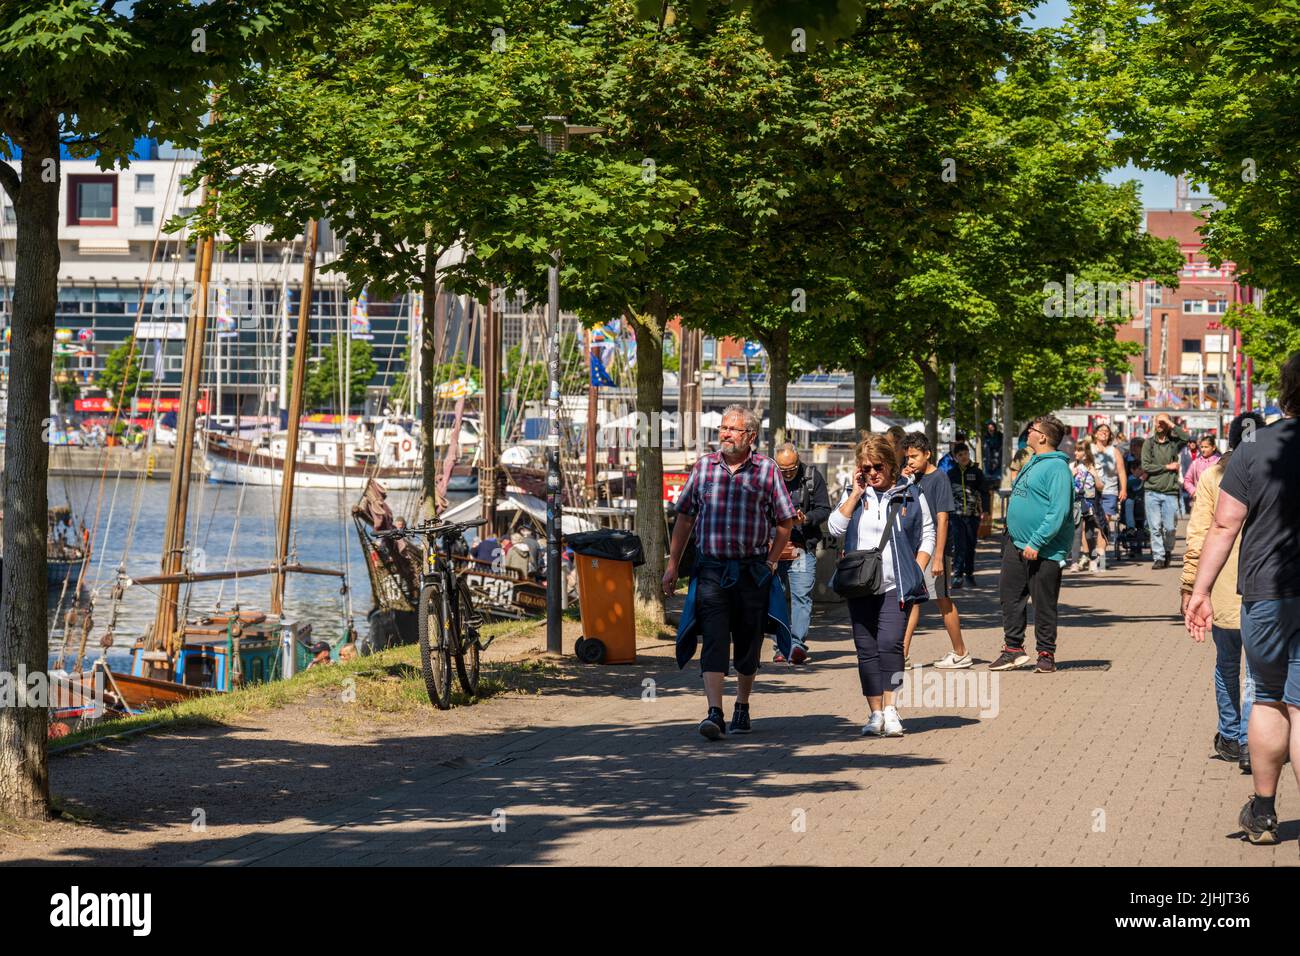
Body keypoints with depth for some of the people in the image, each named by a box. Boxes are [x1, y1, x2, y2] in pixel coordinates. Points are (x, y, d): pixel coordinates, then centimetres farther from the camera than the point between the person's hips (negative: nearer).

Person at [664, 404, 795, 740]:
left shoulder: (766, 469, 0)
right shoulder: (703, 466, 6)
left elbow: (785, 521, 7)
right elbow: (685, 517, 11)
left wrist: (769, 563, 2)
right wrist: (673, 564, 9)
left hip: (753, 571, 0)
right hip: (711, 569, 0)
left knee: (748, 644, 9)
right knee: (713, 640, -11)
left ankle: (742, 707, 27)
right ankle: (714, 713, -18)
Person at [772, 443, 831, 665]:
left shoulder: (813, 477, 2)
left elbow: (824, 510, 4)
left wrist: (806, 519, -16)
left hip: (803, 548, -1)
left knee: (801, 595, -9)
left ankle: (798, 644, -12)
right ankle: (782, 646, 9)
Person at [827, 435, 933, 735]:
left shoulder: (911, 494, 5)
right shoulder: (854, 494, 11)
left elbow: (928, 535, 9)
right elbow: (834, 528, -3)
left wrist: (916, 570, -2)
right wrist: (856, 494, -5)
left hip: (897, 586, -3)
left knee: (890, 644, -16)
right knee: (866, 650, 3)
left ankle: (890, 711, -15)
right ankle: (875, 713, 8)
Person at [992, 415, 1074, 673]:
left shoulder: (1057, 468, -16)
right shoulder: (1032, 463, 14)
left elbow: (1059, 511, -23)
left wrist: (1036, 543, -26)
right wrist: (1011, 535, 19)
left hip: (1043, 551, -9)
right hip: (1017, 545, 9)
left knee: (1044, 604, 1)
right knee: (1010, 596, 9)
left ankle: (1046, 654, 11)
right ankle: (1013, 648, 17)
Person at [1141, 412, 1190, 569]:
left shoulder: (1174, 442, 6)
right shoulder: (1149, 443, 7)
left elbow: (1186, 438, -16)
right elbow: (1145, 466, -2)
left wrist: (1171, 424, -10)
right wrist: (1167, 467, -5)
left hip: (1170, 492, 0)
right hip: (1152, 492, 0)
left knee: (1169, 527, -1)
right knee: (1155, 527, -3)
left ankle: (1167, 551, 23)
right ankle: (1158, 557, 3)